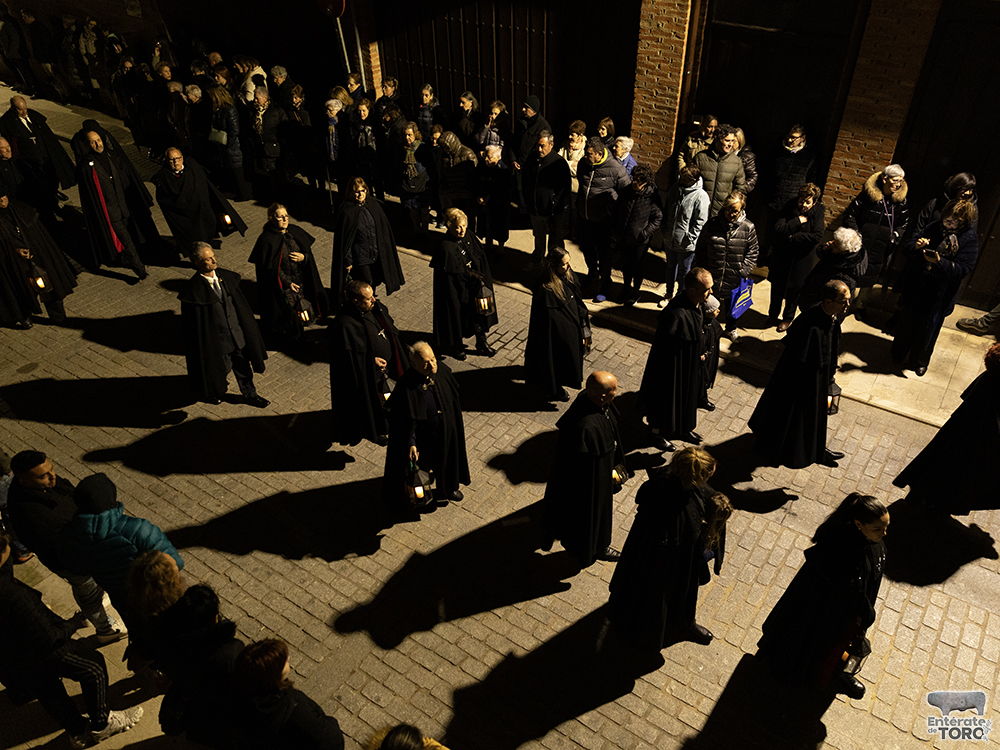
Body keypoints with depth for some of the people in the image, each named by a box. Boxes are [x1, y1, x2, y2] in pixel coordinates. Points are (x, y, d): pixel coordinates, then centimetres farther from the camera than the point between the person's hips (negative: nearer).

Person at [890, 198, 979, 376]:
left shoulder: (970, 240, -12)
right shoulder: (934, 228, -4)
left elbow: (963, 269, -19)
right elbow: (906, 247, 1)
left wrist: (939, 262, -35)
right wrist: (916, 246, -22)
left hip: (939, 295, -2)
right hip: (914, 288, 3)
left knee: (928, 329, 13)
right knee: (906, 322, 19)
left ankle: (920, 361, 35)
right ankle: (898, 353, 41)